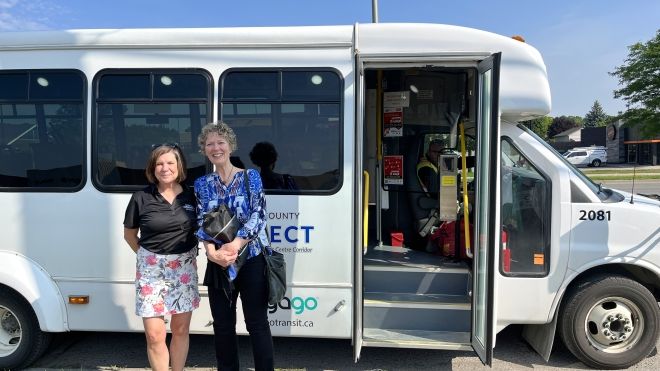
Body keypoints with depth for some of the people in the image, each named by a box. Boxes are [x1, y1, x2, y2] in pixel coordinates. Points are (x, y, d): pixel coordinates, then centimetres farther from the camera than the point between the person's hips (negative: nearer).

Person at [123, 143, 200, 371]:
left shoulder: (191, 196, 1)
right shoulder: (141, 198, -6)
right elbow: (129, 234, 6)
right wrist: (148, 255, 2)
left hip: (184, 267, 2)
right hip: (151, 269, -2)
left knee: (181, 329, 12)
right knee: (154, 335, -2)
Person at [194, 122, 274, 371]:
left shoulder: (251, 177, 2)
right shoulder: (202, 184, 9)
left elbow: (258, 215, -8)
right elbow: (202, 222, 2)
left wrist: (236, 244, -21)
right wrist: (212, 251, -16)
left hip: (251, 259, -3)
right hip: (218, 264, 3)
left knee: (257, 323, 2)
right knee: (222, 325, 12)